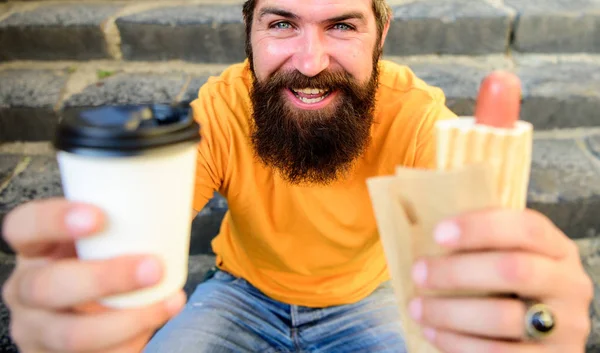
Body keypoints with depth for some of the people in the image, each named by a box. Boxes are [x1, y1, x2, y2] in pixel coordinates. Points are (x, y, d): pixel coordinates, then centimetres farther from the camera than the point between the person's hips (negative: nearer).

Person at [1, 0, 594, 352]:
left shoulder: (414, 116, -26)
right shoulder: (219, 112, -25)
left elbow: (487, 249, -38)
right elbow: (132, 246, -35)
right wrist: (80, 299, -60)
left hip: (365, 300, 0)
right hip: (245, 290, 1)